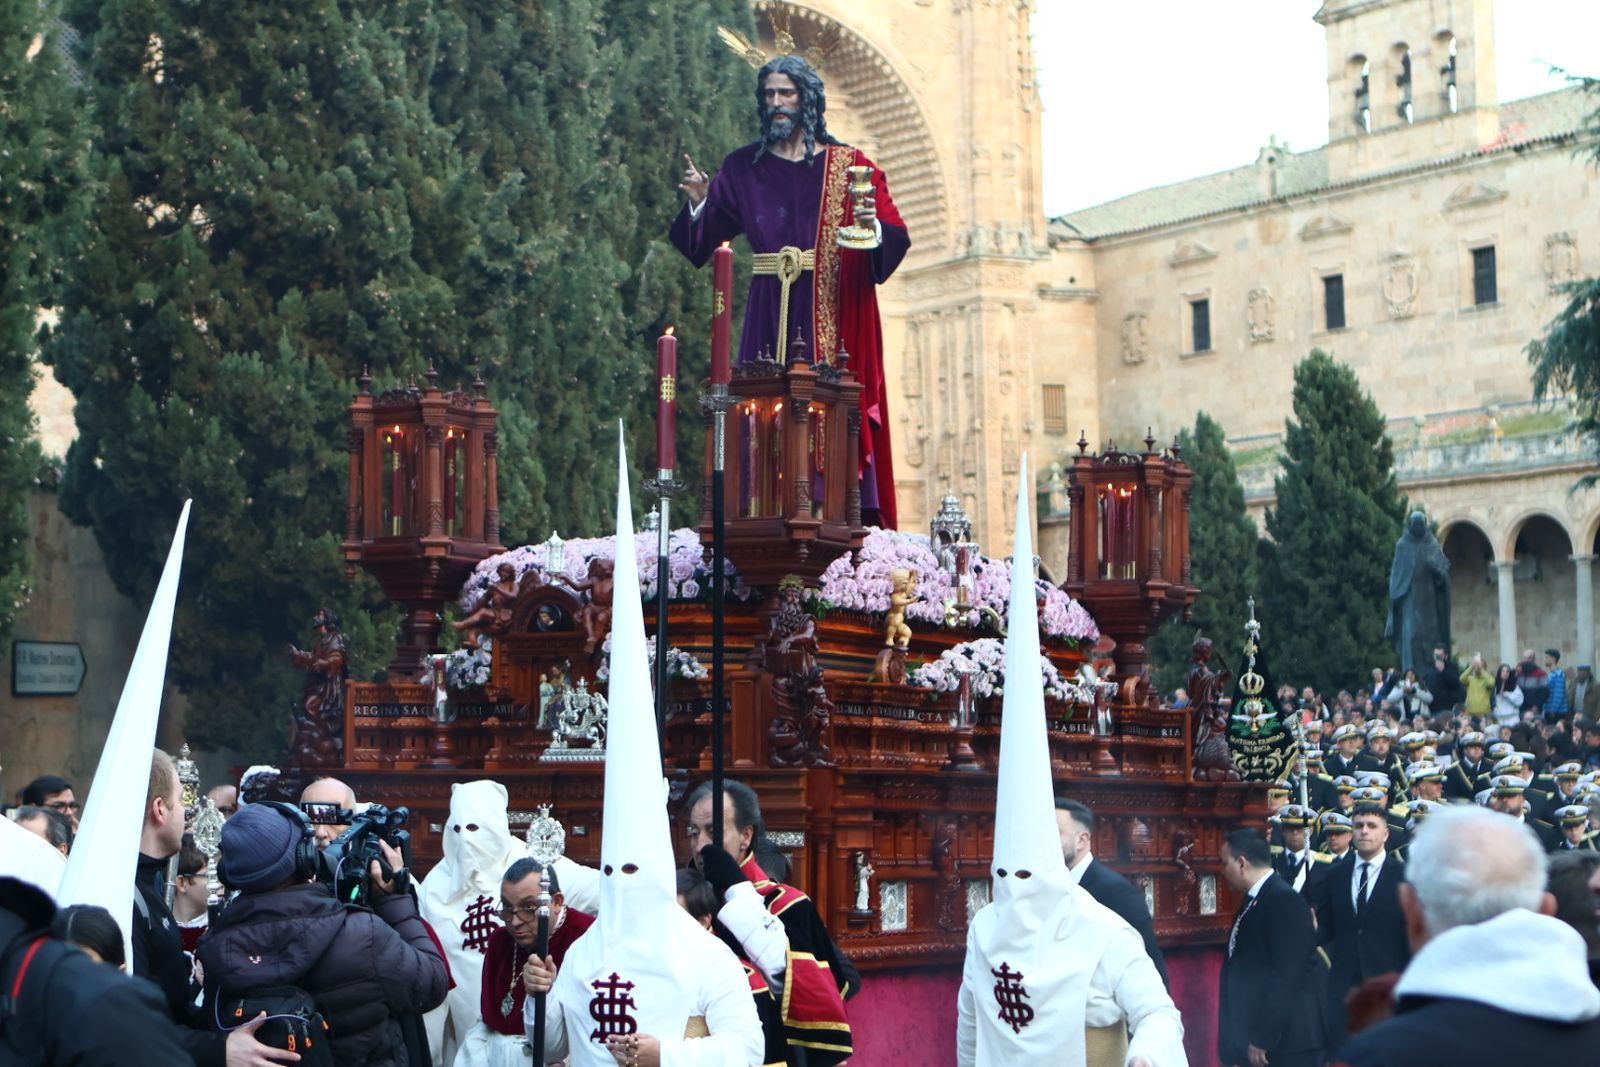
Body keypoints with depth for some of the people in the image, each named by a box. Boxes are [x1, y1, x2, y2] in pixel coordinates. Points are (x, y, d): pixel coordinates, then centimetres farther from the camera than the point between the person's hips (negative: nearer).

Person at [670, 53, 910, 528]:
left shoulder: (849, 165, 6)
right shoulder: (743, 169, 12)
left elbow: (896, 239, -1)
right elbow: (703, 241, 8)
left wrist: (874, 227, -22)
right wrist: (698, 202, -10)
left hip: (834, 315, -2)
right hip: (770, 316, 2)